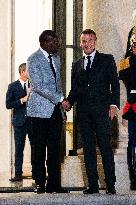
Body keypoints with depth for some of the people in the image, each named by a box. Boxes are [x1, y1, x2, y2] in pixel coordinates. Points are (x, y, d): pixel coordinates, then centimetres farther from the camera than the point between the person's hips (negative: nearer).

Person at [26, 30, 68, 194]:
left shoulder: (56, 58, 16)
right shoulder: (34, 60, -8)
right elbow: (38, 86, -16)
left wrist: (62, 104, 15)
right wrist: (60, 99, -19)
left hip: (56, 109, 6)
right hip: (40, 110, -6)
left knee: (55, 148, 3)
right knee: (39, 148, -3)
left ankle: (54, 183, 5)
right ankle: (40, 183, 3)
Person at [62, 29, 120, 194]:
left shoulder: (107, 60, 8)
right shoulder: (77, 65, 19)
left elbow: (115, 84, 2)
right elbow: (75, 89, 18)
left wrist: (114, 104, -10)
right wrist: (68, 102, -2)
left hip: (101, 110, -4)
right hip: (84, 112, 4)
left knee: (105, 147, -8)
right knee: (88, 148, 3)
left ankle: (110, 185, -4)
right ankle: (93, 184, 7)